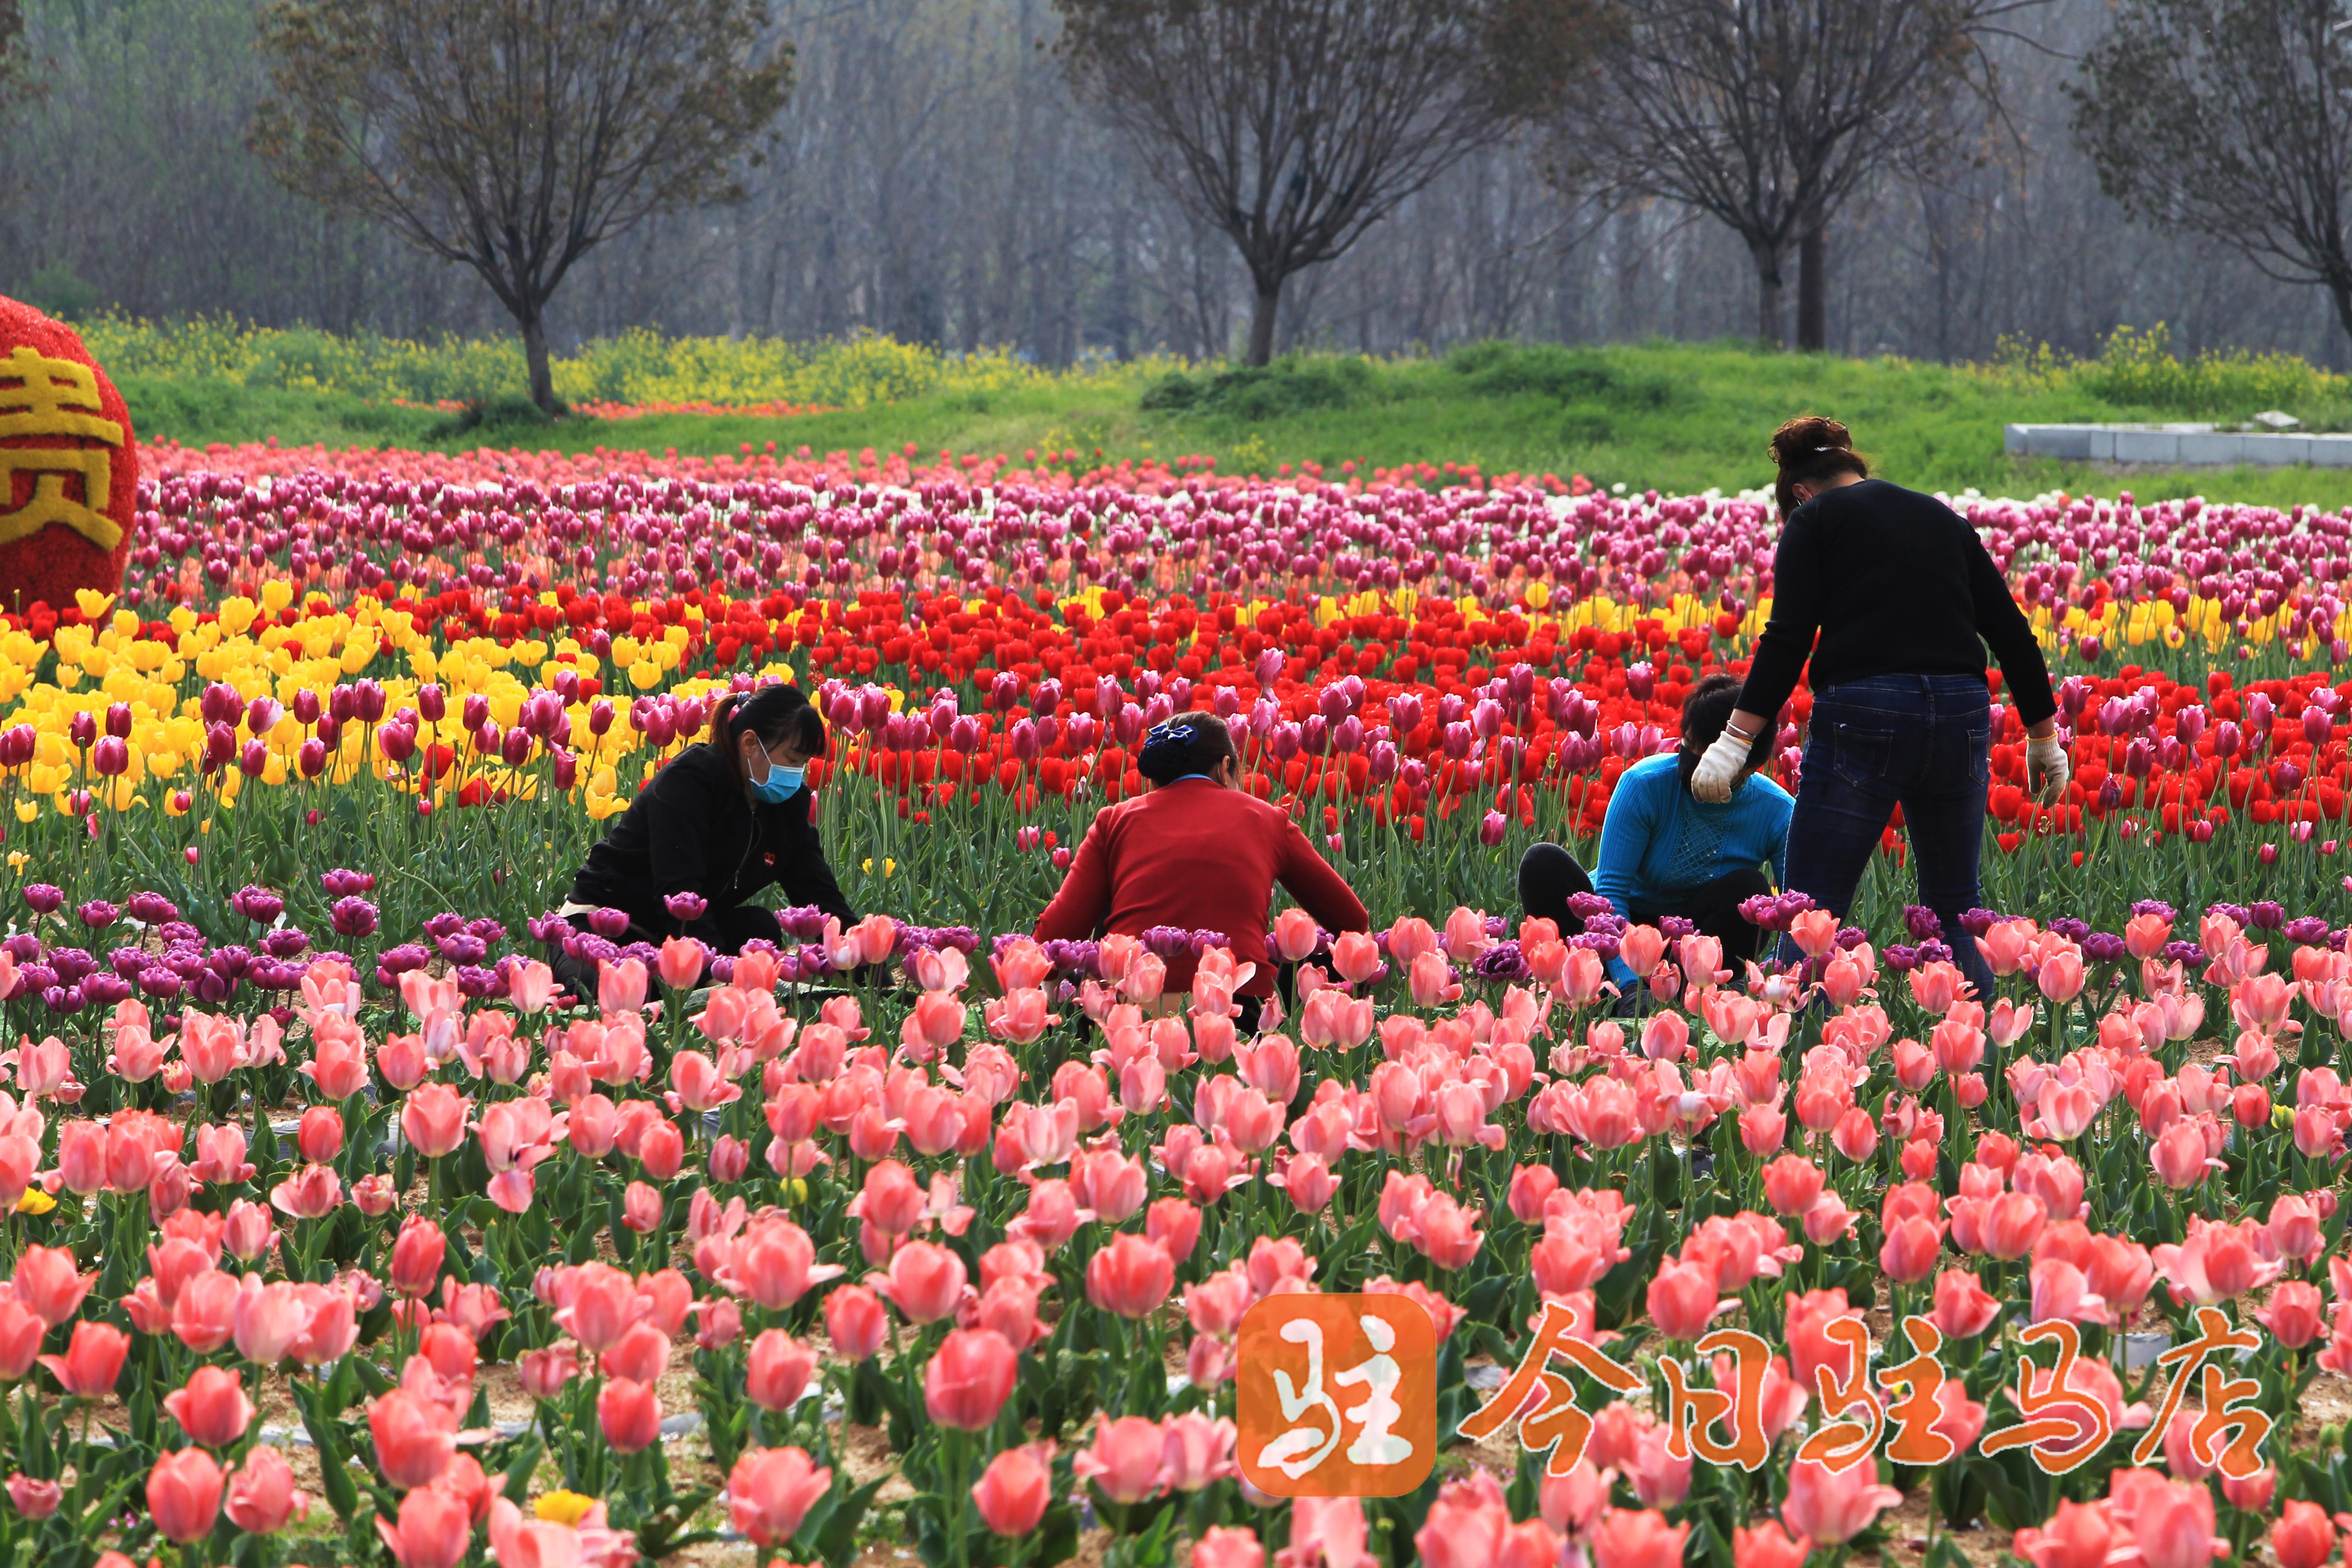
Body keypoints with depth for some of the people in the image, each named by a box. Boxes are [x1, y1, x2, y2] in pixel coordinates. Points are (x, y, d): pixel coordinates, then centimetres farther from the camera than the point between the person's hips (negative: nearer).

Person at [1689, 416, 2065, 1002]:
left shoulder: (1814, 520, 6)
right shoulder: (1945, 520, 20)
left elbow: (1787, 640, -6)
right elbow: (2010, 631, 18)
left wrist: (1735, 741, -8)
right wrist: (2044, 737, 25)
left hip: (1863, 715, -5)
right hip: (1961, 717, 5)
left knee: (1813, 912, -1)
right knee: (1956, 910, 16)